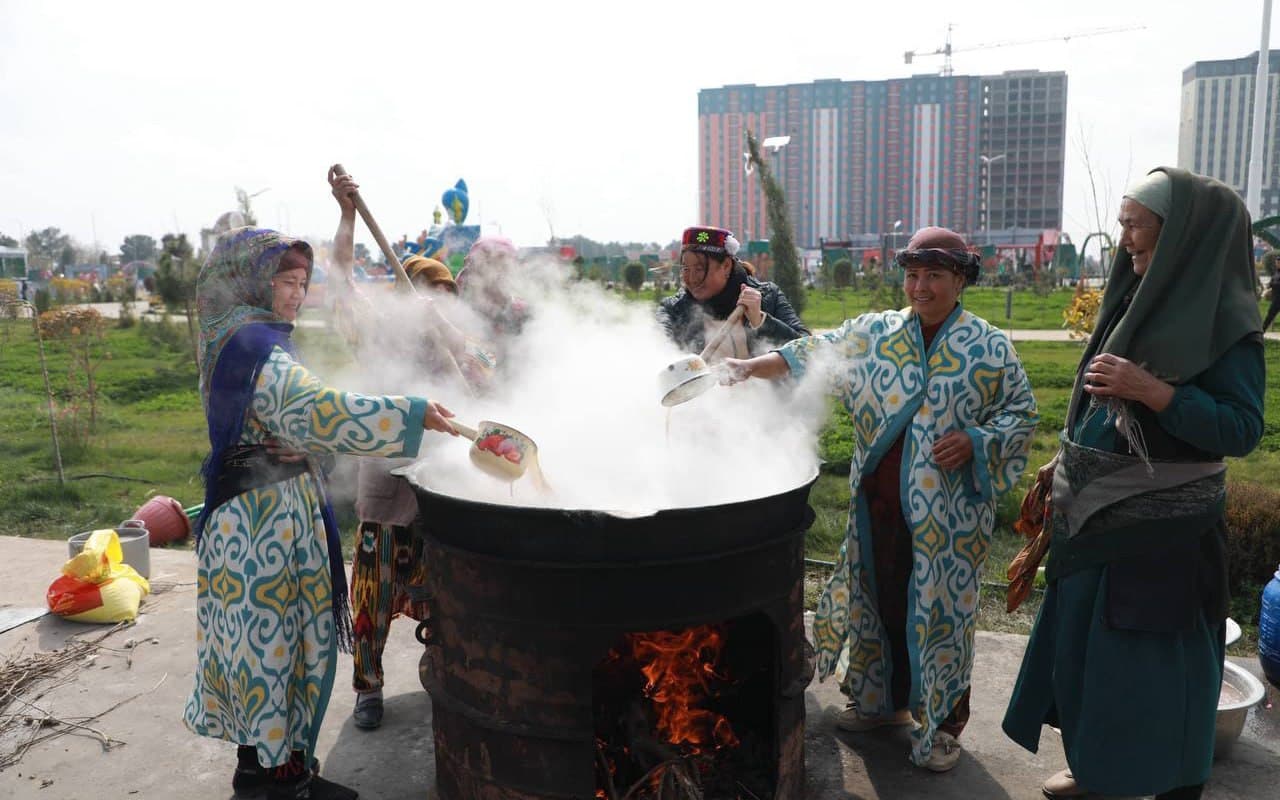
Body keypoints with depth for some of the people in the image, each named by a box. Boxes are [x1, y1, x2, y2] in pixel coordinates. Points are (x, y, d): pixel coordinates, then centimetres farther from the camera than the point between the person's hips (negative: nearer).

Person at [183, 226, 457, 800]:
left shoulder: (231, 340, 12)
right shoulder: (257, 347, -20)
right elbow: (313, 411, -36)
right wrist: (411, 414, -39)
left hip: (244, 513, 10)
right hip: (271, 519, -10)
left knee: (255, 637, 17)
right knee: (284, 640, 1)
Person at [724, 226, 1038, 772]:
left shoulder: (990, 349, -2)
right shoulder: (873, 333, 4)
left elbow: (1022, 413, 3)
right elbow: (816, 354, -3)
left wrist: (974, 441, -15)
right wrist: (752, 366, -18)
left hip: (947, 514, -3)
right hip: (878, 502, 3)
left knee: (939, 611, 5)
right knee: (880, 600, 15)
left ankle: (941, 725, 24)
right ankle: (881, 700, 36)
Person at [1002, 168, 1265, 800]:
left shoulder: (1223, 318, -14)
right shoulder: (1141, 299, 8)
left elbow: (1242, 430, -19)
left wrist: (1150, 390, -28)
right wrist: (1066, 462, 14)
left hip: (1163, 529, -8)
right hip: (1094, 513, 8)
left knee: (1156, 664, 4)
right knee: (1085, 642, 17)